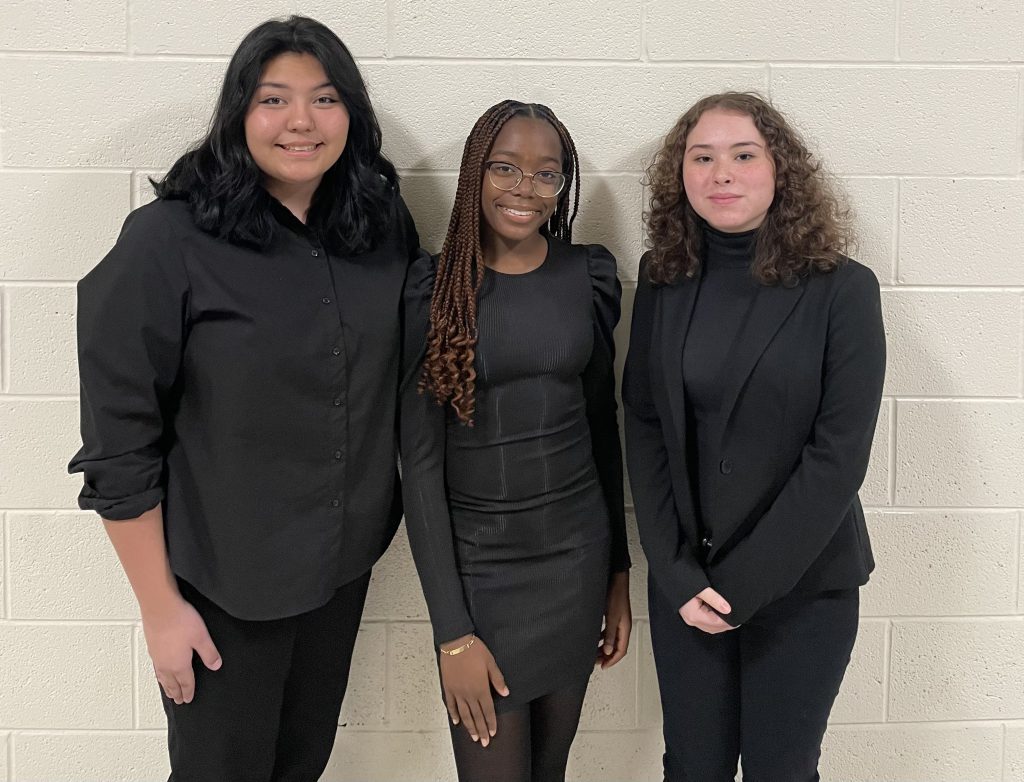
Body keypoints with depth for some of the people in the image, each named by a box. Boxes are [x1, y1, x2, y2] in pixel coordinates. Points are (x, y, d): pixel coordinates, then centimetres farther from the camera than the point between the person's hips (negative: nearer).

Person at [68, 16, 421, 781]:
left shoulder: (385, 230, -3)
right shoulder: (167, 241, -18)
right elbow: (119, 444, -14)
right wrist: (160, 605, -12)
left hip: (345, 561, 5)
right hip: (224, 578, -4)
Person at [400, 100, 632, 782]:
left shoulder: (590, 276, 1)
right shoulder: (434, 290, -8)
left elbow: (602, 425, 9)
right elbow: (420, 462, -9)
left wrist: (620, 571, 11)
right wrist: (452, 633, -11)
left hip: (577, 555, 3)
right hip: (477, 563, -2)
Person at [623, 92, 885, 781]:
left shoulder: (842, 289, -10)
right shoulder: (663, 285, 1)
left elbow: (838, 456, -13)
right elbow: (644, 431, 0)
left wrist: (743, 585, -14)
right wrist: (677, 574, -9)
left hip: (802, 588, -2)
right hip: (683, 585, 3)